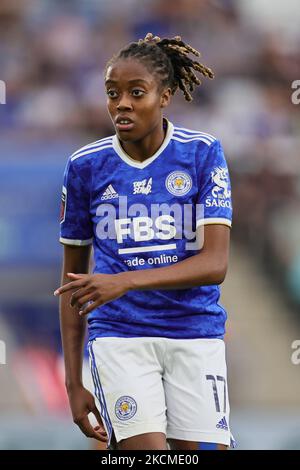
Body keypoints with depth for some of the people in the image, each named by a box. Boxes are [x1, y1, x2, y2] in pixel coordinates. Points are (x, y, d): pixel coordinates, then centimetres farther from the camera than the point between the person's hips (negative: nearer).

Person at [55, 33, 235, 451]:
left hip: (195, 337, 0)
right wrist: (73, 382, 8)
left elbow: (215, 263, -11)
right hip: (119, 335, 0)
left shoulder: (202, 153, -1)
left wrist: (126, 281, -24)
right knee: (146, 449, -19)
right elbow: (73, 279, 11)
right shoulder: (85, 165, 3)